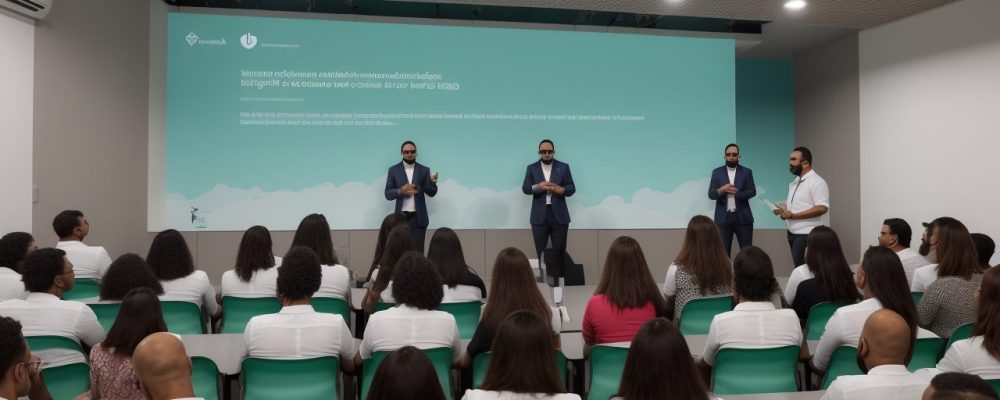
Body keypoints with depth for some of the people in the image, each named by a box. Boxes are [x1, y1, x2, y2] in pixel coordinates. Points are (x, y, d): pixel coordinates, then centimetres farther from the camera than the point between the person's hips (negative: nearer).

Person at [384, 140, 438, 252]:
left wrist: (433, 182, -21)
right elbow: (388, 194, 3)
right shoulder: (393, 170, 5)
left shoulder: (424, 170, 6)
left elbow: (431, 192, 0)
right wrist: (401, 191, -17)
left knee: (418, 251, 0)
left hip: (418, 217, 0)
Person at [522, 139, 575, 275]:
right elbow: (525, 188, 0)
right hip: (539, 216, 0)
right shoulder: (531, 168, 8)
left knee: (559, 251, 1)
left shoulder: (563, 167, 8)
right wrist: (537, 187, -20)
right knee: (540, 252, 4)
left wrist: (561, 189, -17)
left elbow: (572, 188, 4)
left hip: (559, 216, 0)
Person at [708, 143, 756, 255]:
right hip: (723, 218, 0)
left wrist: (736, 192, -15)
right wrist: (722, 189, -18)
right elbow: (711, 194, 1)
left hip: (743, 217, 0)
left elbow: (752, 191, -2)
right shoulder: (717, 172, 8)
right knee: (723, 251, 1)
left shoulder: (746, 172, 8)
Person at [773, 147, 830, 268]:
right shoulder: (795, 182, 16)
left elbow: (822, 208, -22)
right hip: (793, 233, 9)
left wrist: (792, 215, -22)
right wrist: (784, 210, 4)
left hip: (807, 234, -9)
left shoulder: (816, 182, -13)